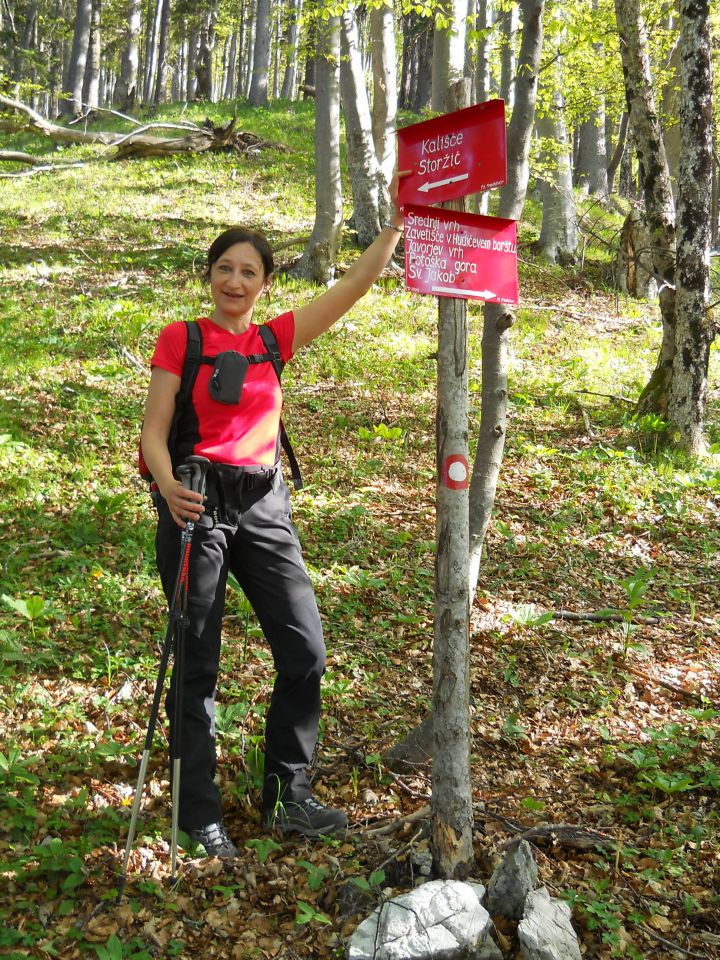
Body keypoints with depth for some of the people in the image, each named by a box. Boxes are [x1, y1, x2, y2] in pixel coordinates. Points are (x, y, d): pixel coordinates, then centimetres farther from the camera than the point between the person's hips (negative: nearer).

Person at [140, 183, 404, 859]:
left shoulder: (275, 338, 9)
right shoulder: (180, 340, -2)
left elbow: (354, 286, 5)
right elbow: (153, 431, -7)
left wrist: (397, 221, -1)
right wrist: (169, 488, -26)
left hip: (264, 507, 5)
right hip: (196, 506, -4)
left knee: (305, 654, 3)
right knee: (197, 665, 2)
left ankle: (286, 797, 20)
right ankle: (198, 815, 16)